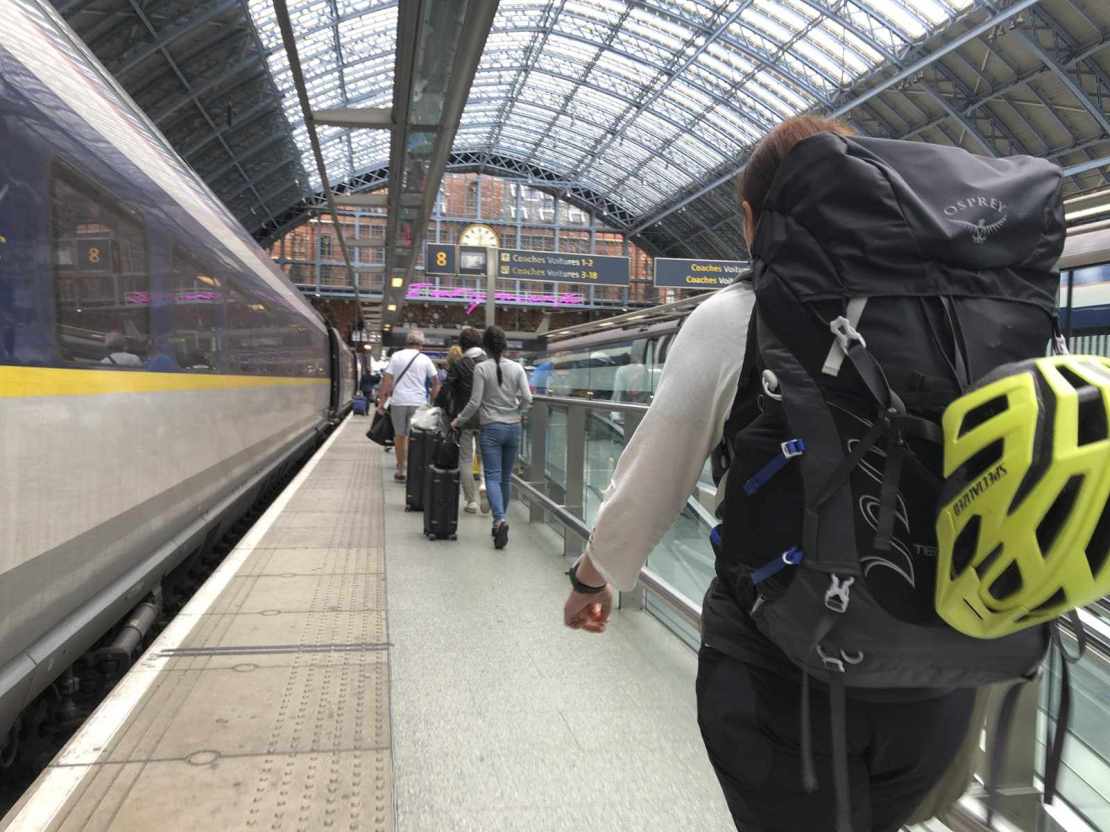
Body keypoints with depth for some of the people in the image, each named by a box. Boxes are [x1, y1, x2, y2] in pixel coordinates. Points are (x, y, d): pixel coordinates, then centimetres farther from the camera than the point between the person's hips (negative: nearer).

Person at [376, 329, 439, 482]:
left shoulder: (396, 356, 5)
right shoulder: (425, 359, 5)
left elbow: (387, 380, 0)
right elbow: (436, 382, 7)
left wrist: (382, 401, 4)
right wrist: (432, 399, 19)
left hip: (398, 401, 1)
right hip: (419, 402, -1)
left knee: (400, 435, 13)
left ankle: (400, 470, 20)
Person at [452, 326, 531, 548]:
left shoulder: (481, 368, -8)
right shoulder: (517, 368, 1)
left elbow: (475, 402, -8)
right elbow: (527, 398, -3)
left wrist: (459, 421, 5)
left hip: (491, 428, -3)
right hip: (513, 428, 4)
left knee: (493, 477, -3)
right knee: (506, 478, 13)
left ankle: (500, 520, -23)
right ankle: (500, 522, 22)